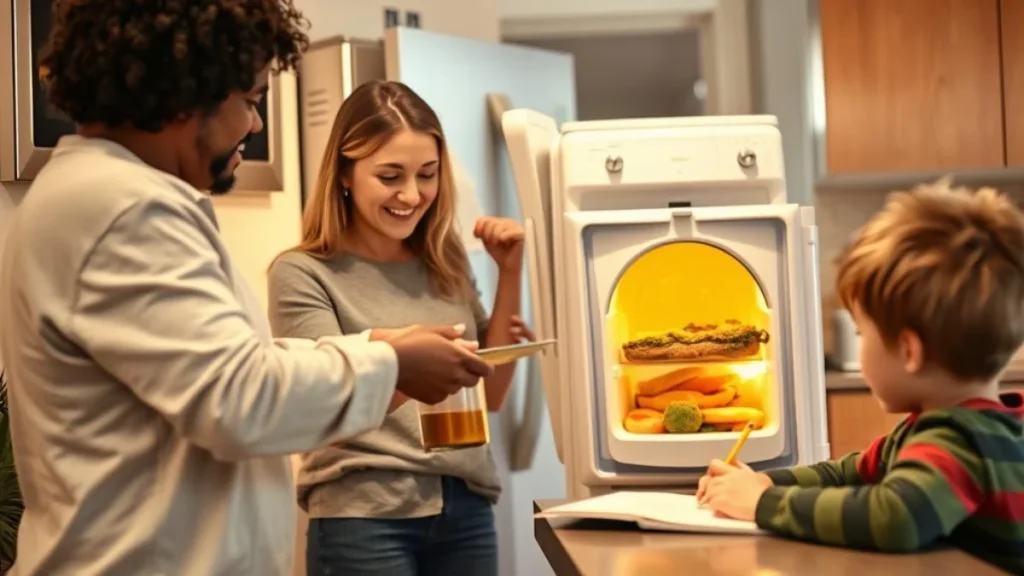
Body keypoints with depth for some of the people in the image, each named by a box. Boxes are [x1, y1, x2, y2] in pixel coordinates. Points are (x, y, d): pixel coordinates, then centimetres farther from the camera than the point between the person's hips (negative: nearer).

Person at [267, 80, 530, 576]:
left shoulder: (445, 266, 8)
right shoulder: (303, 274, -6)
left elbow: (491, 396, 8)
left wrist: (509, 274, 1)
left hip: (466, 509, 5)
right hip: (363, 516, -4)